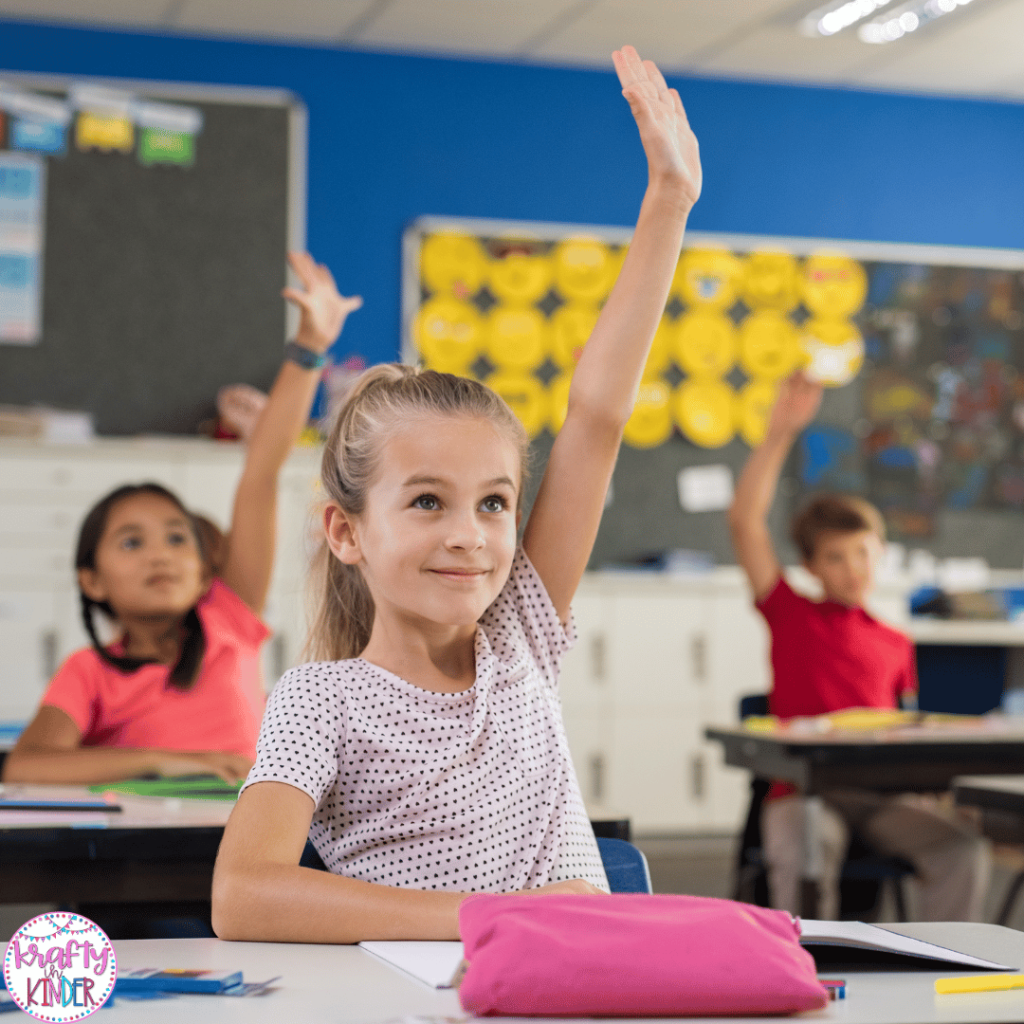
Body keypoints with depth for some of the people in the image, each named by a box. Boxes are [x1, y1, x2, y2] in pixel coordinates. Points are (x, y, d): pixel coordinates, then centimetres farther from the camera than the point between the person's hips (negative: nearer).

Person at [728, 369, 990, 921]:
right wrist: (779, 433, -5)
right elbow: (745, 521, 2)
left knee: (964, 849, -25)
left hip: (883, 793, 3)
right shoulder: (791, 615, 11)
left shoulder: (897, 645, 21)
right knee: (803, 860, -37)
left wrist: (934, 791, 1)